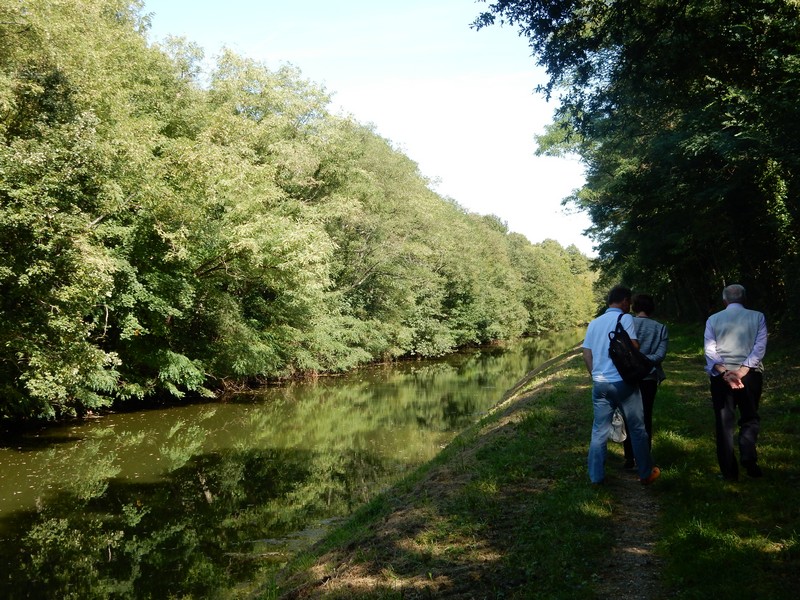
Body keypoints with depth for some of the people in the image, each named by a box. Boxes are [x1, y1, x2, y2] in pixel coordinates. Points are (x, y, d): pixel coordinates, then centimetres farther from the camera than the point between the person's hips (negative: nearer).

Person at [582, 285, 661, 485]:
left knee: (599, 431, 8)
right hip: (622, 382, -5)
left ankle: (596, 476, 10)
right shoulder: (625, 318, -6)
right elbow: (633, 348, -13)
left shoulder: (594, 323, 11)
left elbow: (586, 355, 10)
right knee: (637, 429, 9)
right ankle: (646, 473, 19)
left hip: (599, 383, 5)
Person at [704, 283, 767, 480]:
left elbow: (710, 350, -6)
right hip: (750, 375, 0)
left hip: (720, 375, 1)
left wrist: (725, 373, -13)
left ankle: (729, 471, 7)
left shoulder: (713, 319, 5)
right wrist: (741, 372, -13)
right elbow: (759, 348, -8)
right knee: (750, 418, 15)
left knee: (724, 423, 7)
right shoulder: (757, 317, 3)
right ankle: (748, 457, -7)